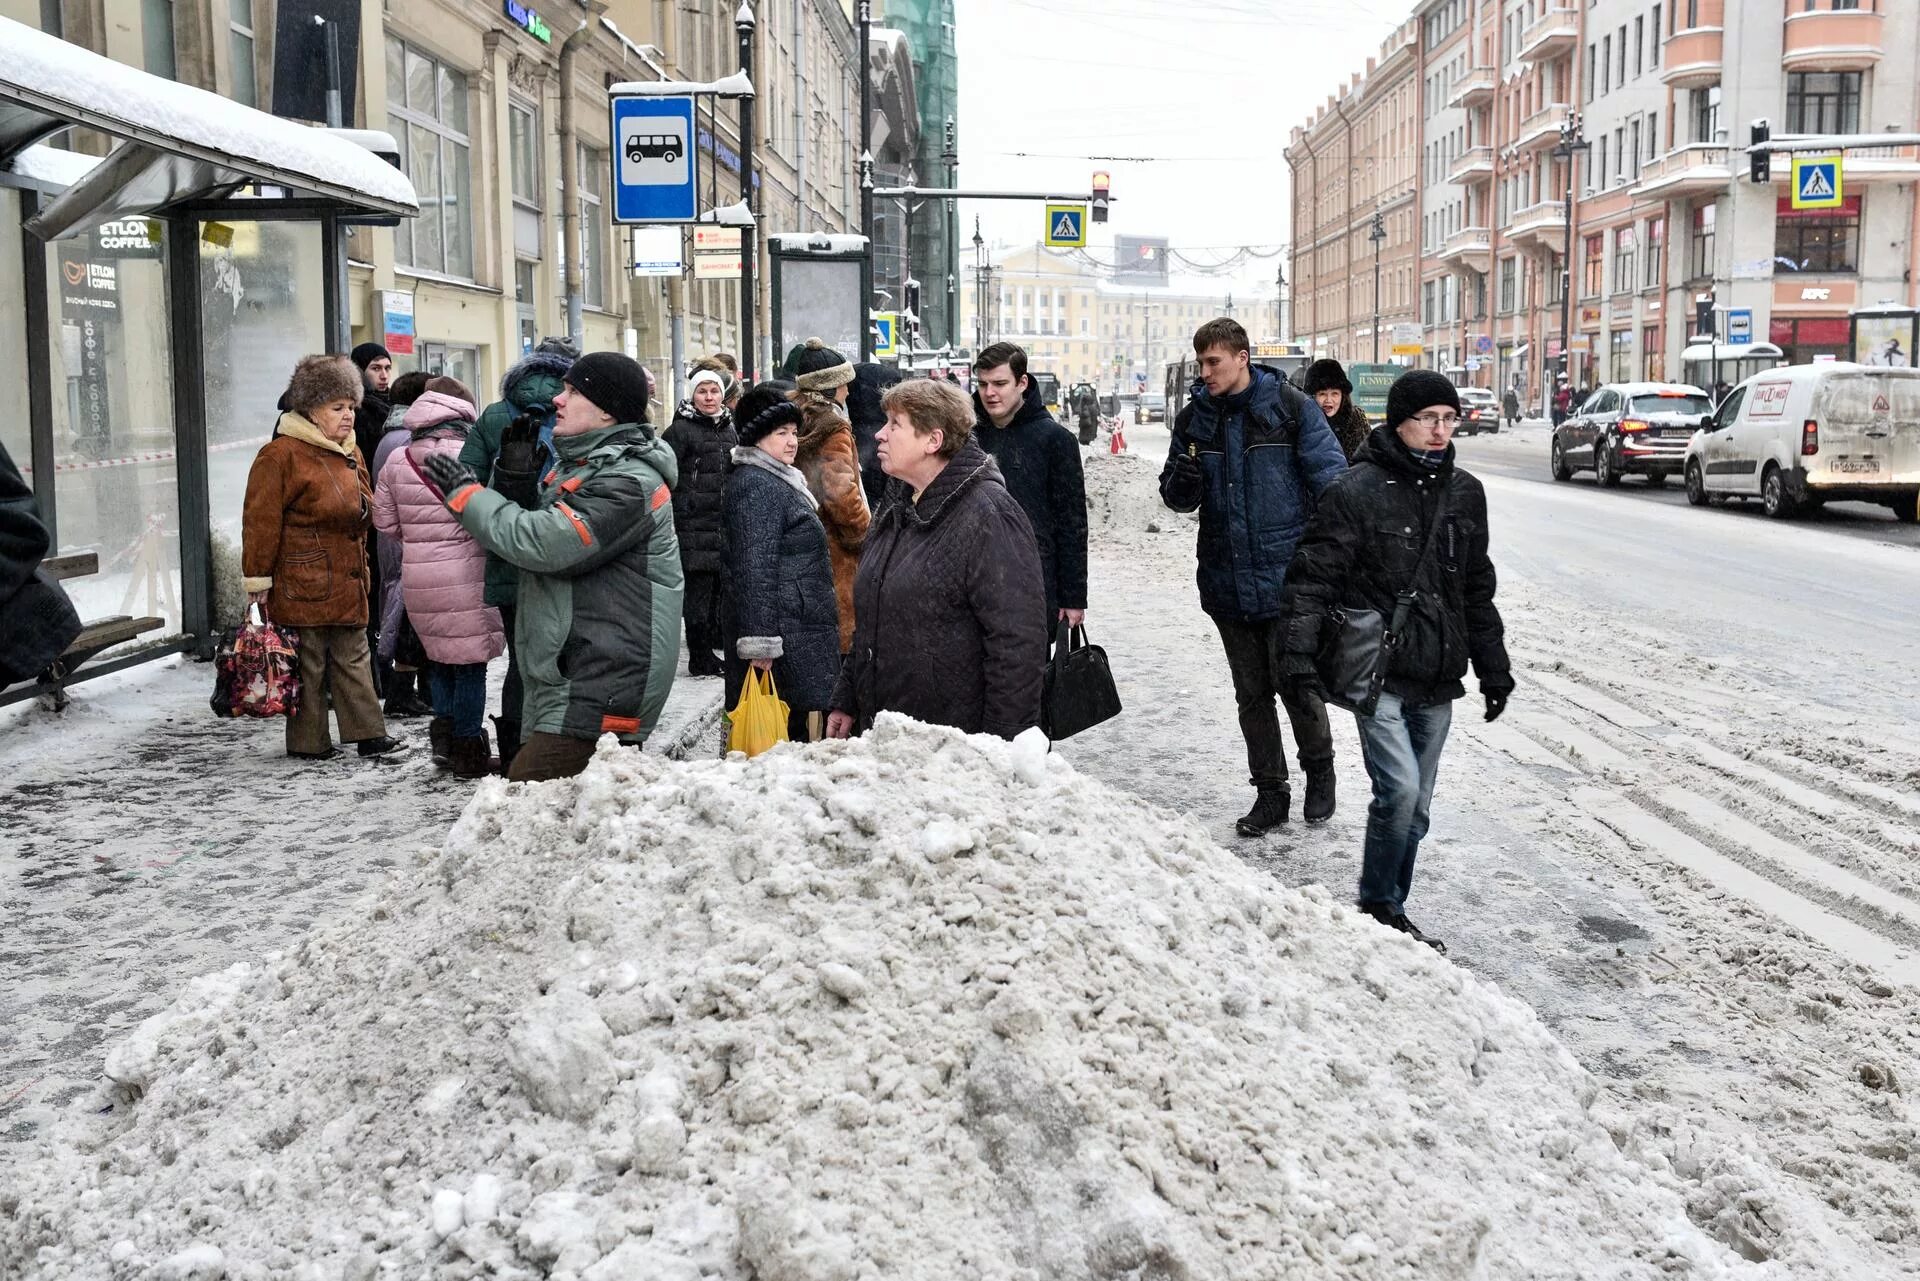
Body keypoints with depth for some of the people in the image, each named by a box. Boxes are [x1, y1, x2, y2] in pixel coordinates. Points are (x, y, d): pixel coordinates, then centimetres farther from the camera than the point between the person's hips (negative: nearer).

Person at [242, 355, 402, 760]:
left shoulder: (350, 453, 14)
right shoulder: (281, 455, -13)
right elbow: (261, 522, -14)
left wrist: (359, 566, 23)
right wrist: (258, 580, -14)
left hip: (348, 582, 8)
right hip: (302, 582, -8)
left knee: (353, 658, 12)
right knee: (307, 663, 1)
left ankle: (368, 734, 17)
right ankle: (308, 742, 11)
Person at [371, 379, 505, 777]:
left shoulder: (397, 461, 6)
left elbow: (384, 521, 12)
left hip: (417, 578, 5)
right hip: (464, 576, -5)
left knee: (441, 660, 20)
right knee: (470, 662, 3)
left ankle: (444, 737, 21)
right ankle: (468, 749, 8)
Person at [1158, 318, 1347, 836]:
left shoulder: (1291, 407, -6)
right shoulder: (1193, 419, 7)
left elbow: (1330, 480, -5)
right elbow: (1177, 497, 14)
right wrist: (1183, 480, -10)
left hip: (1287, 577, -4)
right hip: (1226, 580, 4)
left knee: (1297, 687, 1)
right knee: (1251, 694, 12)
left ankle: (1319, 771, 27)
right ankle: (1270, 792, 25)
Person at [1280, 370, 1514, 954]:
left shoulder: (1464, 493, 10)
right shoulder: (1358, 490, -9)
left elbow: (1477, 589, 18)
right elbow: (1313, 575, -10)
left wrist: (1493, 667, 19)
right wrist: (1301, 649, -21)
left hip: (1436, 679, 6)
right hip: (1376, 673, -6)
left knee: (1416, 808, 10)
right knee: (1399, 789, -17)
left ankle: (1390, 914, 23)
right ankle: (1379, 908, 3)